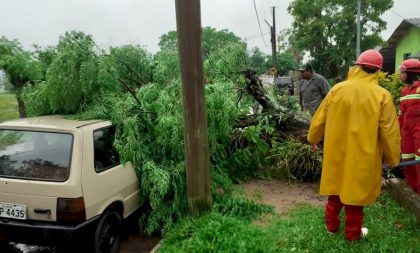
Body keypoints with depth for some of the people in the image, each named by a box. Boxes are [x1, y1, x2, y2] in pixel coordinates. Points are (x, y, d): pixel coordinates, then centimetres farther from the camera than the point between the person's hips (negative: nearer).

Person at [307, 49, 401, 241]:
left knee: (336, 186, 19)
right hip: (363, 154, -2)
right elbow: (389, 131, -8)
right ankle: (352, 233, 29)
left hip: (336, 151, 3)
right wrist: (392, 157, 5)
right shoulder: (382, 95, -13)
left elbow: (320, 118, 3)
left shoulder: (337, 89, -6)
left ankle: (331, 225, 35)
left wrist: (313, 138, 18)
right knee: (355, 190, 12)